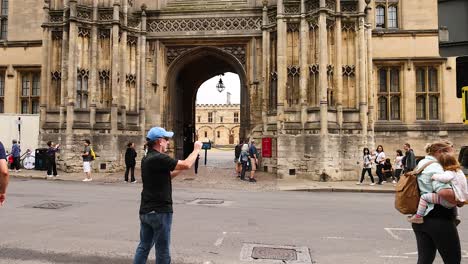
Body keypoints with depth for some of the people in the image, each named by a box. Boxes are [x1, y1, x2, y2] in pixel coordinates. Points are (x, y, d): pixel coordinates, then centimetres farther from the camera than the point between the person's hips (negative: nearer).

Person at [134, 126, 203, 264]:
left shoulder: (147, 159, 10)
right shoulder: (159, 158, -20)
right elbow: (186, 165, -21)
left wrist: (181, 168, 9)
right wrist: (196, 149, -7)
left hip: (145, 211, 9)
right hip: (159, 211, -9)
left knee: (143, 247, 17)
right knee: (162, 251, 5)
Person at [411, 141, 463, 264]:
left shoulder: (421, 164, 15)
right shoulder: (435, 167, -15)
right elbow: (444, 191, -31)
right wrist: (460, 202, -16)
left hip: (420, 218, 9)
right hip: (439, 219, -9)